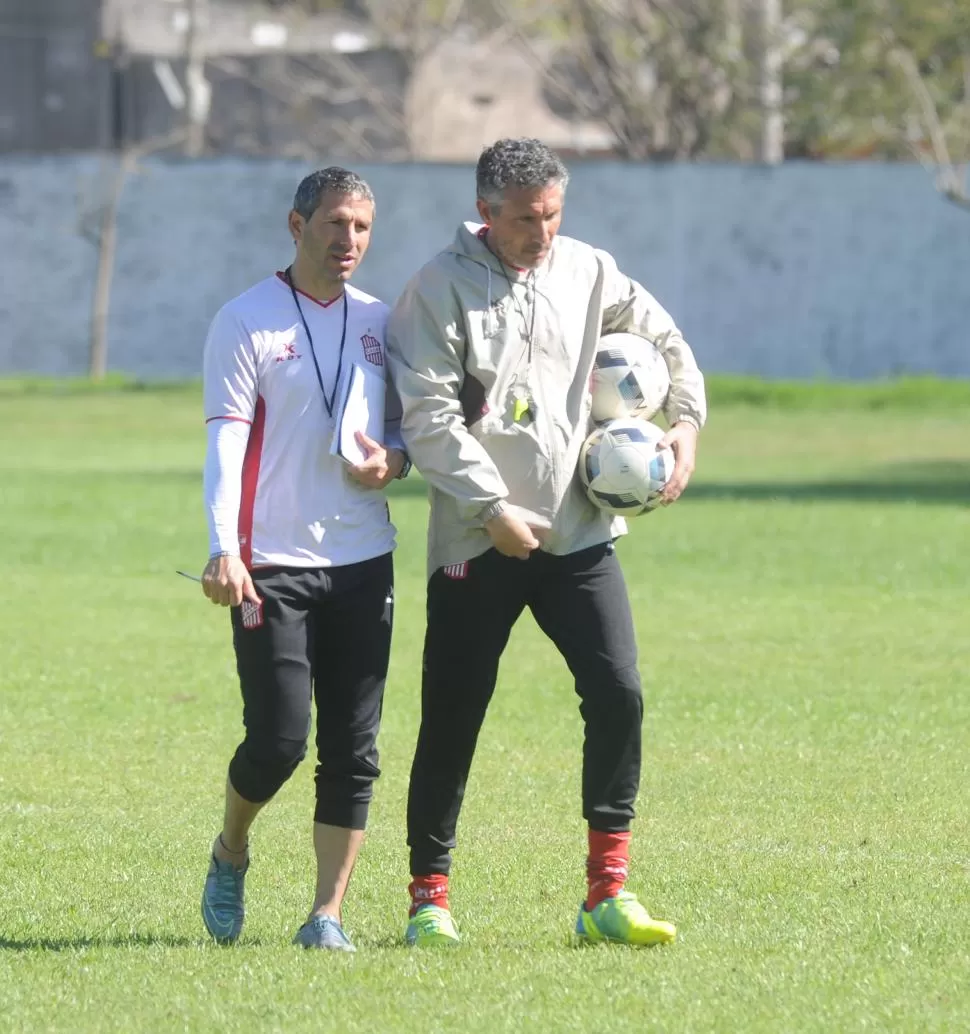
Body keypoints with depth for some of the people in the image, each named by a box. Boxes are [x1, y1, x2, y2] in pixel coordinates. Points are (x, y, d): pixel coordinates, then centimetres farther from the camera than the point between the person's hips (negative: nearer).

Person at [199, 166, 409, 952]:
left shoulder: (381, 323, 12)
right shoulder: (247, 322, -3)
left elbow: (409, 422, 20)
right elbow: (227, 440, -8)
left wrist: (394, 460, -5)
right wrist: (223, 549, -20)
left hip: (362, 560, 4)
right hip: (272, 564, -4)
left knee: (353, 748, 0)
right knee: (279, 739, -10)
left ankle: (328, 914, 5)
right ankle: (230, 853, 20)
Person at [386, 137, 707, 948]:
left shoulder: (590, 273, 8)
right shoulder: (442, 287, -6)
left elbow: (665, 341, 23)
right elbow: (429, 415, -11)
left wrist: (686, 421, 9)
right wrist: (492, 507, -15)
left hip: (580, 532, 3)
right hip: (477, 543, -3)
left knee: (618, 694, -10)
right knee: (453, 719, 1)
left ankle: (607, 894, -4)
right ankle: (429, 896, 13)